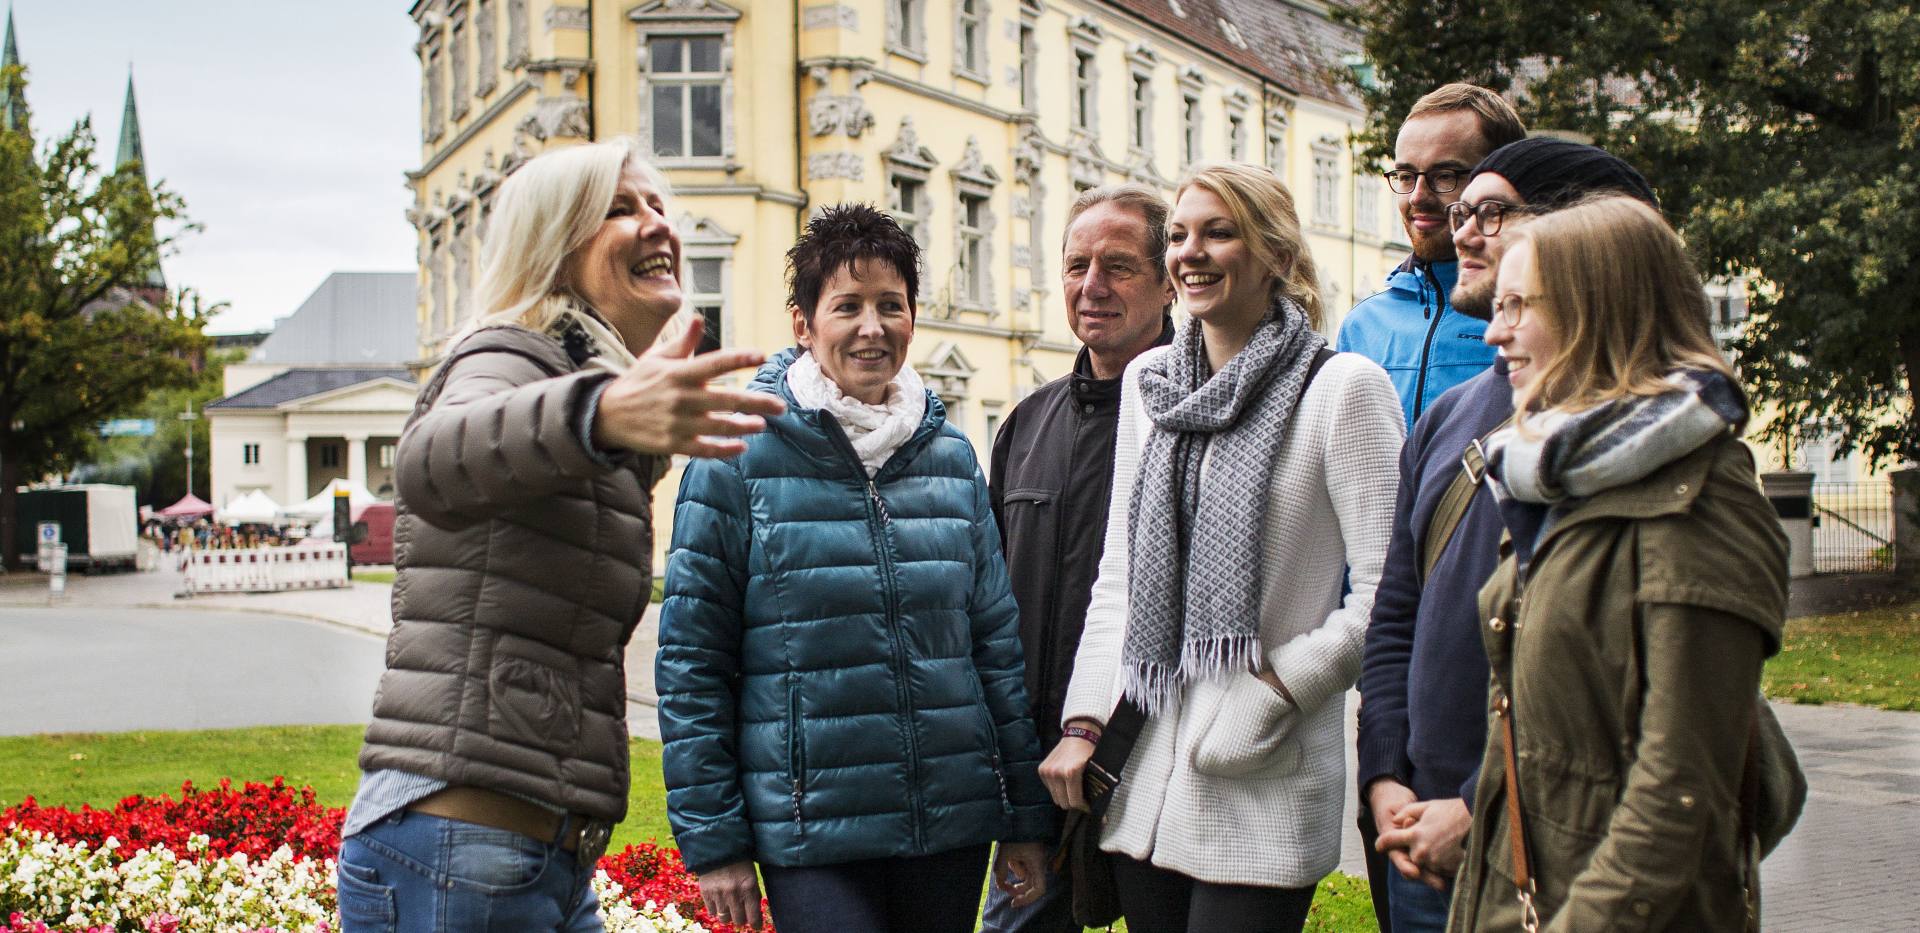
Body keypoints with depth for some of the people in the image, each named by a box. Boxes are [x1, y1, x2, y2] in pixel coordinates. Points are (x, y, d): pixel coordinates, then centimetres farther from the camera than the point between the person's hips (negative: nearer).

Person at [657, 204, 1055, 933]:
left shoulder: (950, 454, 8)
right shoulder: (742, 455, -4)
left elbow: (998, 640, 11)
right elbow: (691, 656, -3)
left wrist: (1026, 816, 9)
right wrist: (711, 838, -6)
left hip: (952, 819, 4)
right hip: (810, 835, -4)